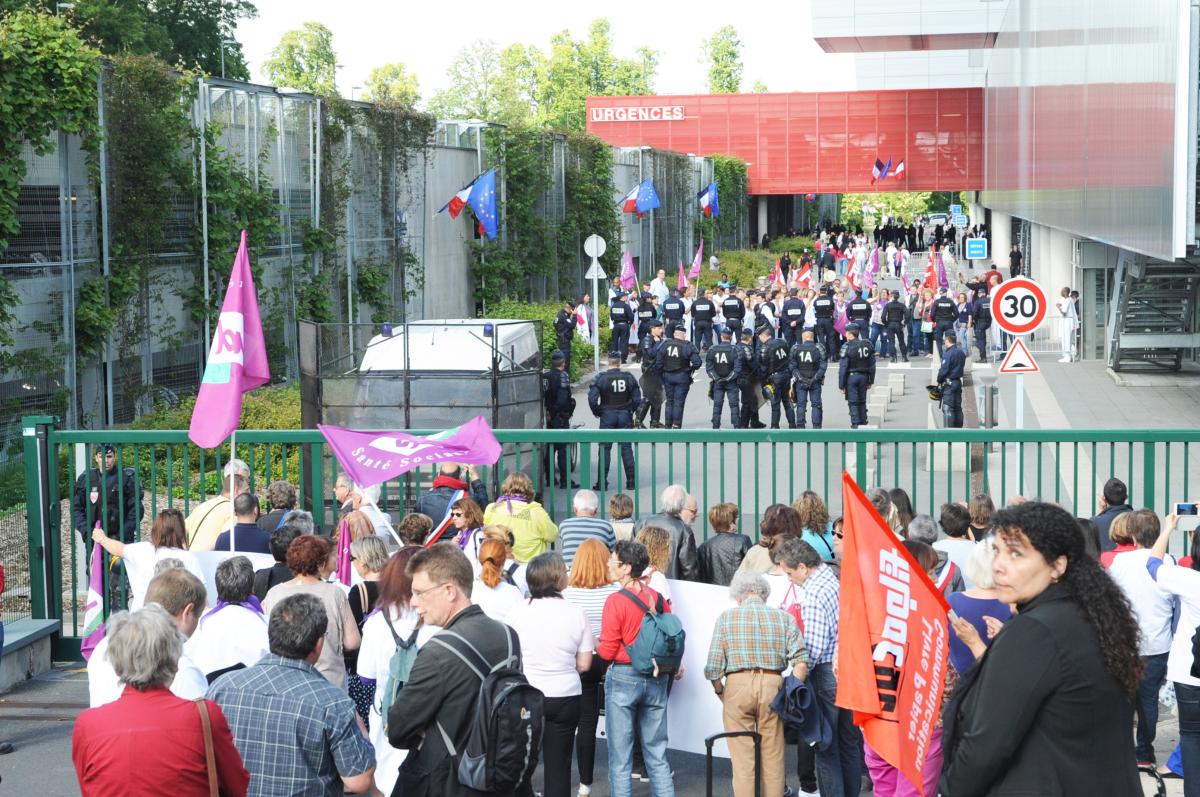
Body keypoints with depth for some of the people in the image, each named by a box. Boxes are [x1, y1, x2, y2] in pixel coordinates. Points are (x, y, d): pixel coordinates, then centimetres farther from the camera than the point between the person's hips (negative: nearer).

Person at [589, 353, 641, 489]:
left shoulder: (600, 378, -10)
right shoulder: (628, 377, 0)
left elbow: (592, 398, -14)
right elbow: (637, 398, 3)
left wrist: (597, 412, 2)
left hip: (607, 416, -2)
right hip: (625, 416, 2)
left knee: (604, 449, 3)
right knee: (626, 448, 8)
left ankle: (602, 482, 1)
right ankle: (631, 481, 8)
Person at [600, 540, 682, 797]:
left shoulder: (616, 600, -12)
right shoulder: (657, 598, 3)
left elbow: (607, 651, -11)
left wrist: (598, 645, 11)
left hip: (623, 678, -5)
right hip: (657, 679, 5)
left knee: (620, 759, 3)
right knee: (657, 755, 10)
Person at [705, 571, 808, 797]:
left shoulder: (726, 617, 4)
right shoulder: (783, 618, 8)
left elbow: (713, 668, -2)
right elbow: (801, 661, -4)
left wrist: (720, 692, 13)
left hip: (737, 685, -1)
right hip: (772, 685, 2)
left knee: (742, 759, 4)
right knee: (773, 758, 10)